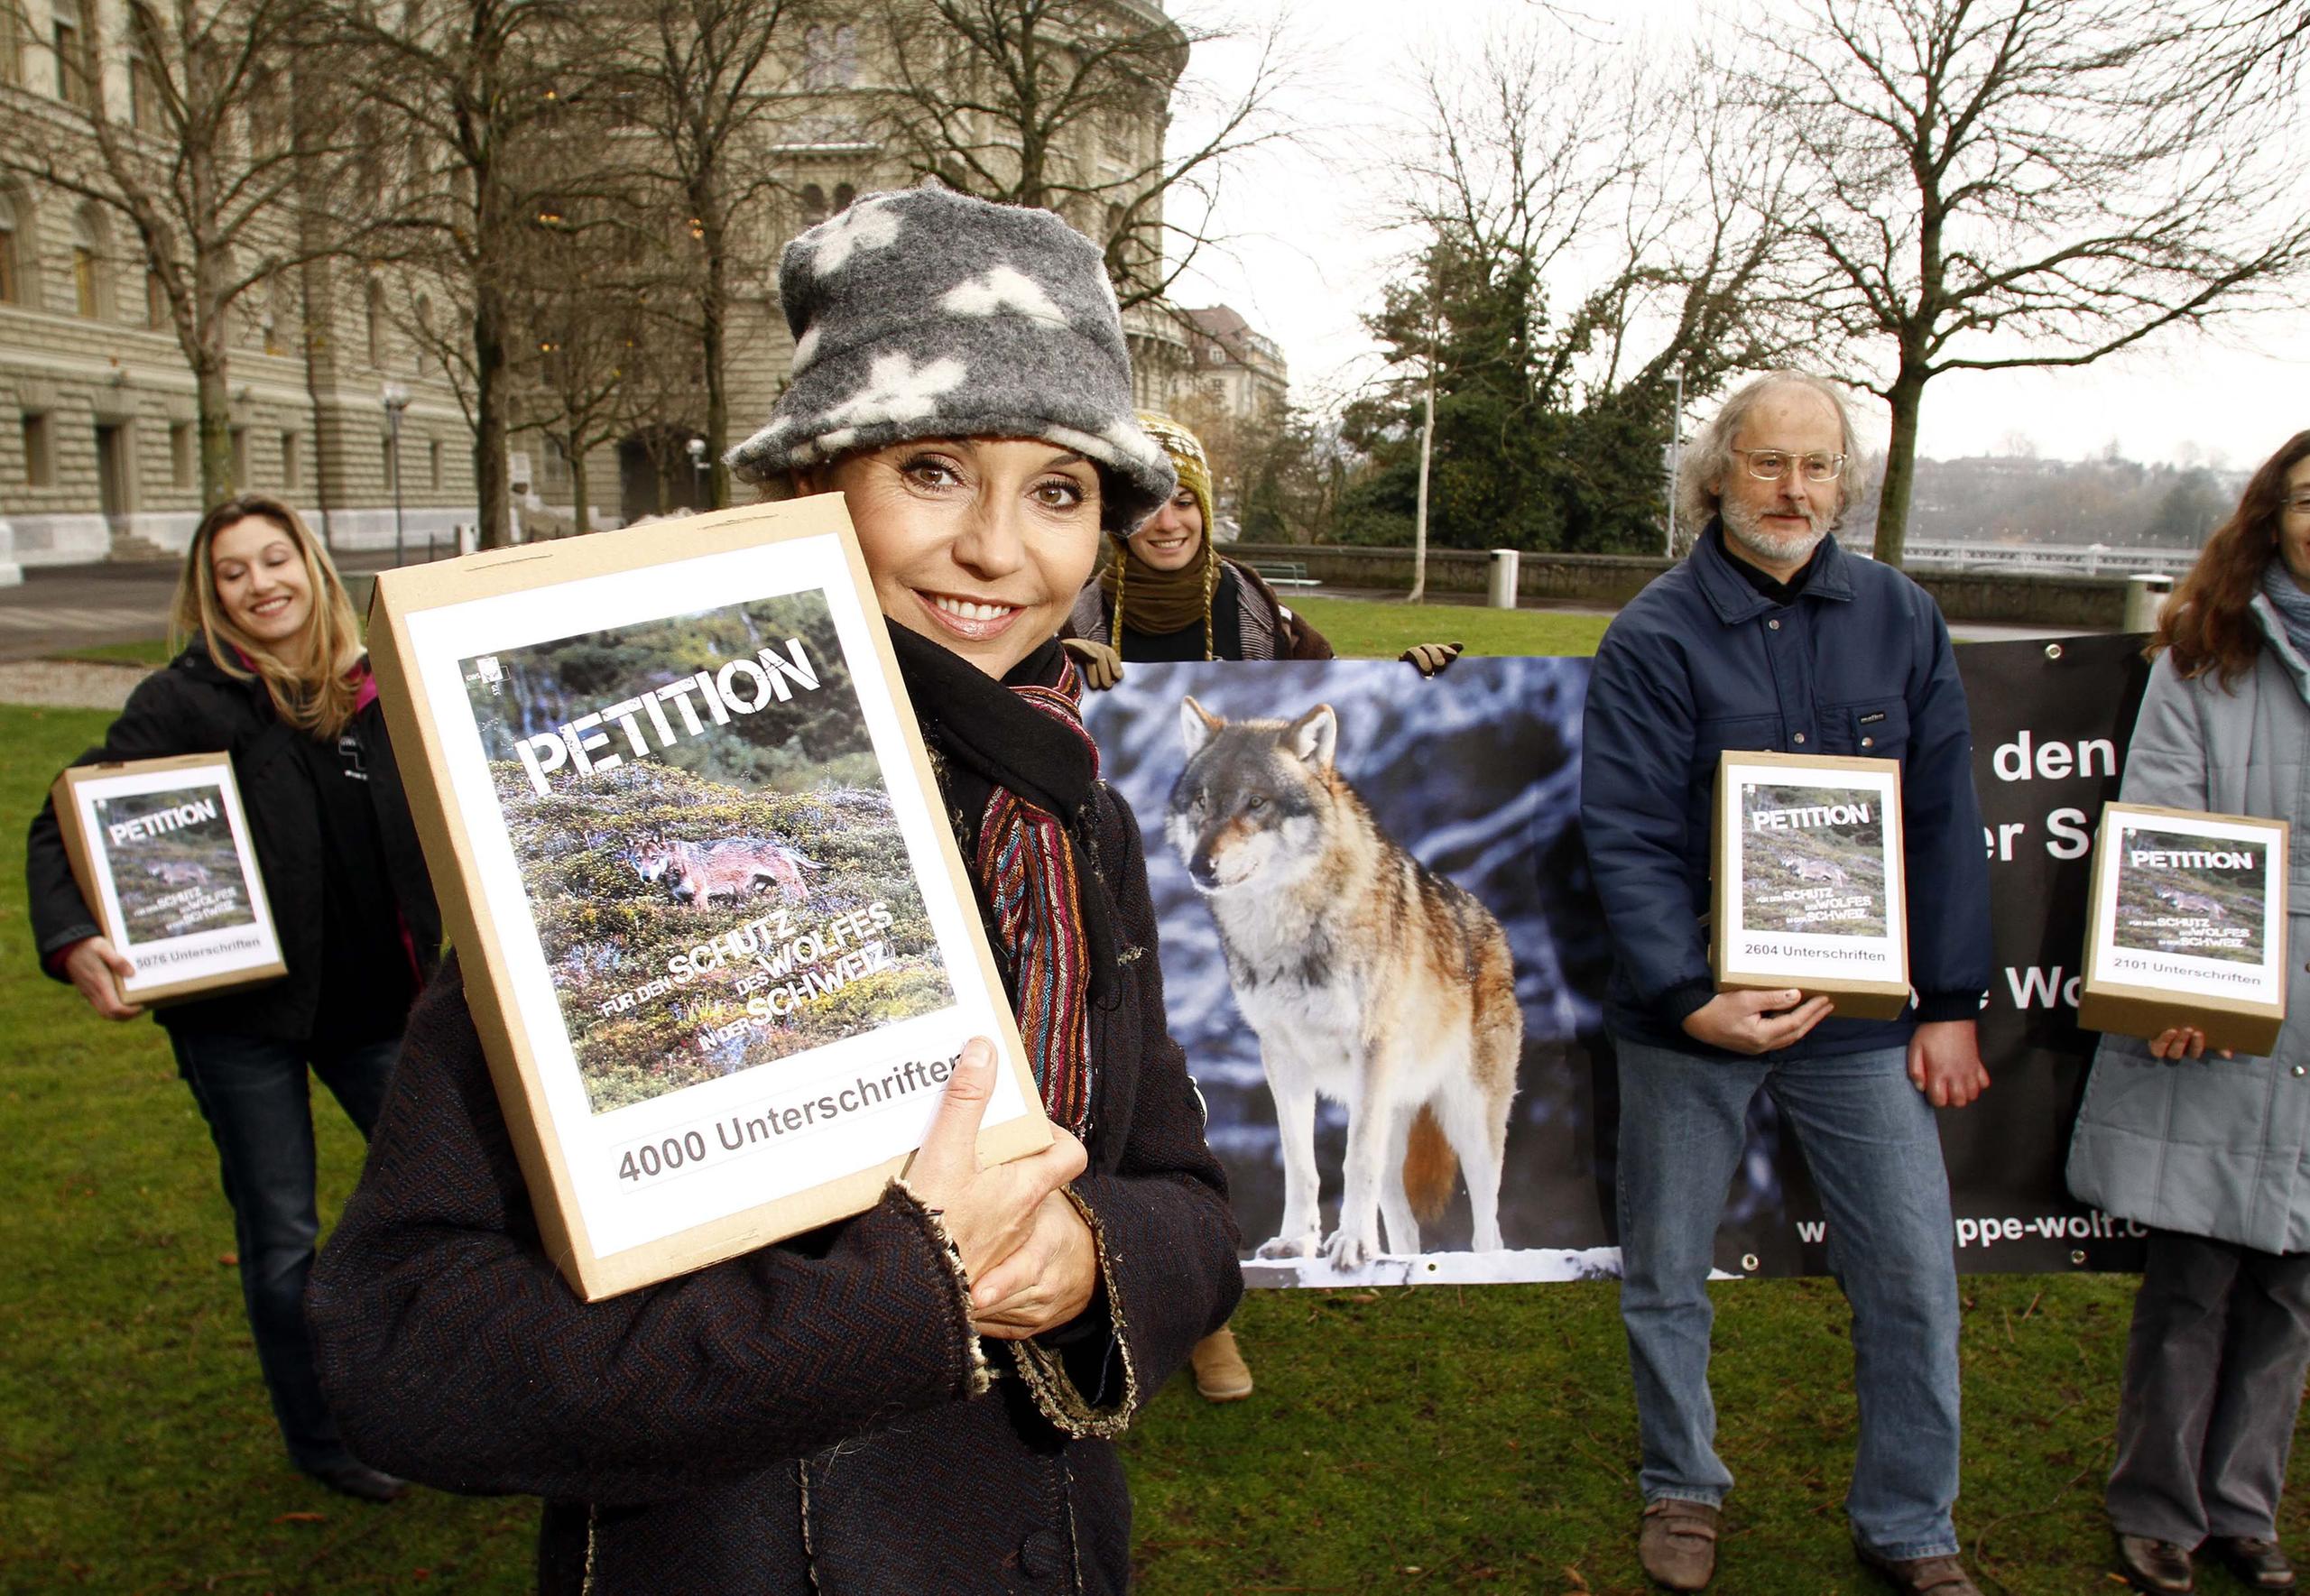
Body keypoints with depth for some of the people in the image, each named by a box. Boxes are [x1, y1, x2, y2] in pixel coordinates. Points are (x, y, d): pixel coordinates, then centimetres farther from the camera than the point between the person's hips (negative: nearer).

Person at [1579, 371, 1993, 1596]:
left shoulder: (1900, 618, 4)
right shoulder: (1653, 639, -6)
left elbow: (1943, 821, 5)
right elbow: (1627, 840, -12)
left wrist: (1951, 1003, 2)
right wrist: (1692, 999, -22)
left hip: (1862, 1011, 2)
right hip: (1689, 1010, -2)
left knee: (1914, 1277, 6)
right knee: (1665, 1276, 11)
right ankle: (1683, 1490, 35)